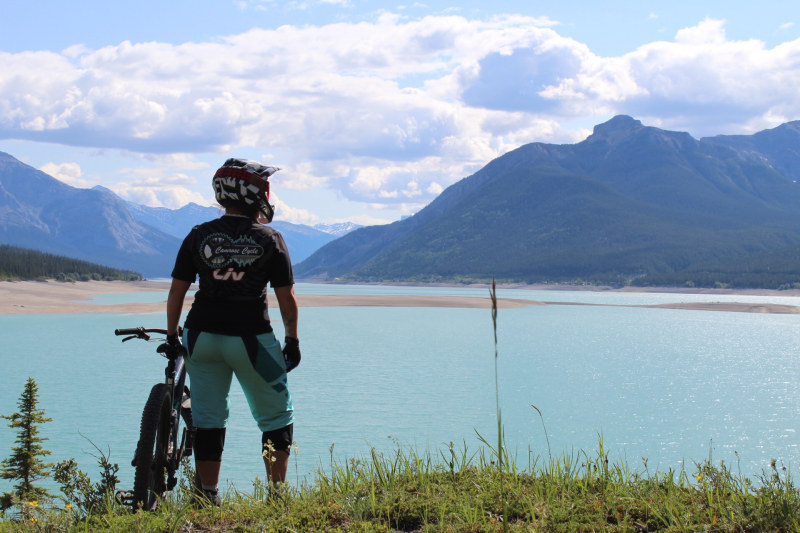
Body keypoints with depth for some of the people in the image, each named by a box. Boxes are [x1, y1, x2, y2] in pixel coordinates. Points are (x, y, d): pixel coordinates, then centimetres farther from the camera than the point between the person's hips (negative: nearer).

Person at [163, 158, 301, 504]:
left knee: (208, 419, 11)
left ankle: (207, 498, 14)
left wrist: (172, 336, 14)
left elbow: (177, 291, 4)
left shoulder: (198, 237, 3)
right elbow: (286, 298, -3)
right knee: (276, 417, 12)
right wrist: (292, 339, 9)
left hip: (202, 336, 3)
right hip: (252, 339, -3)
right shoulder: (270, 240, -3)